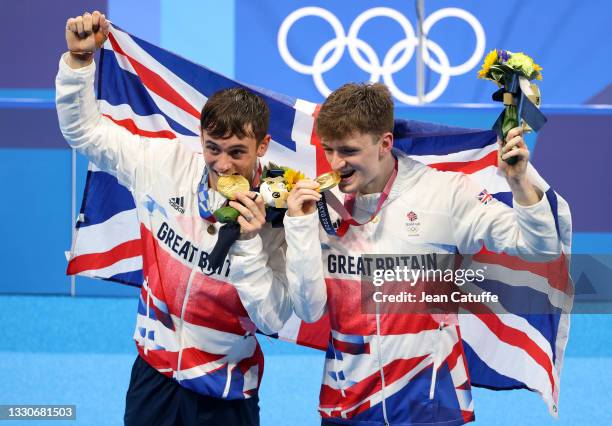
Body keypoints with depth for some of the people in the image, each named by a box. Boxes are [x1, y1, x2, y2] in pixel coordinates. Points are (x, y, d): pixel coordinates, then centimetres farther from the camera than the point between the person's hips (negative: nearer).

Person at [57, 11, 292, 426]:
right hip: (153, 374, 2)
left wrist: (248, 242, -30)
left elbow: (273, 320, -19)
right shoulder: (167, 165, -8)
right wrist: (80, 59, -12)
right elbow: (85, 129, 1)